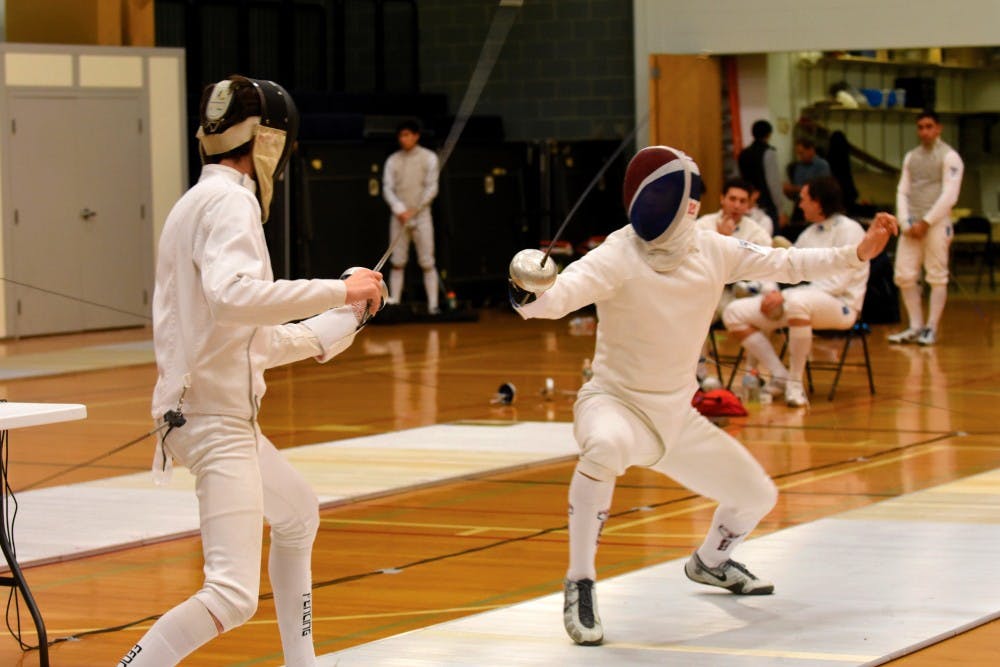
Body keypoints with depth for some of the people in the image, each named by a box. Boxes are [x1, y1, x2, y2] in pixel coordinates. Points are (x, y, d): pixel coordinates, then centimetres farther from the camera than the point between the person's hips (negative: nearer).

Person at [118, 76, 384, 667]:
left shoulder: (197, 204, 16)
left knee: (298, 516, 32)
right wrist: (339, 292, -27)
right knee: (232, 598, -17)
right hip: (219, 419, -10)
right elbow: (231, 297, -33)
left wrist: (320, 334, 26)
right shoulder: (230, 202, -13)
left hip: (210, 411, 10)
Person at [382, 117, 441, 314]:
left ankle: (433, 305, -5)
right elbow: (387, 189, 1)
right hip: (399, 217, 2)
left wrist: (413, 211, -13)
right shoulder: (393, 160, 7)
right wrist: (400, 209, -15)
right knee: (397, 262, 1)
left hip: (421, 215, -2)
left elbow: (431, 188, -5)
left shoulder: (429, 158, 2)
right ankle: (393, 303, 3)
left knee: (427, 263, -5)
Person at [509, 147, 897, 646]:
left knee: (757, 495, 13)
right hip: (615, 403, -7)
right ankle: (580, 584, -28)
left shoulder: (712, 250, -5)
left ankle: (709, 563, 47)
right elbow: (557, 297, -41)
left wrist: (858, 253, -5)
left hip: (675, 416, 7)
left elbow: (786, 265, 3)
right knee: (607, 448, -42)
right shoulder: (617, 257, -25)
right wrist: (528, 292, -64)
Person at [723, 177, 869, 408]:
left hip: (840, 305, -8)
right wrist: (771, 292, -8)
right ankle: (779, 376, -4)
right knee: (734, 313, -7)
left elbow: (838, 282, -16)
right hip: (807, 298, 8)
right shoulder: (810, 233, 19)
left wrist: (784, 296, -20)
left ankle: (795, 384, -28)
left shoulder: (848, 230, -6)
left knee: (797, 301, -43)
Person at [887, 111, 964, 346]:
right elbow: (902, 191, 12)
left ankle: (932, 329, 1)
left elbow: (949, 196, -9)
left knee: (937, 277, -3)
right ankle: (915, 327, 9)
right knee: (904, 276, 1)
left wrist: (925, 222, -13)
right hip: (912, 225, 6)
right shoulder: (911, 157, 16)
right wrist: (906, 223, -3)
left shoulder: (949, 157, -2)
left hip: (936, 223, -6)